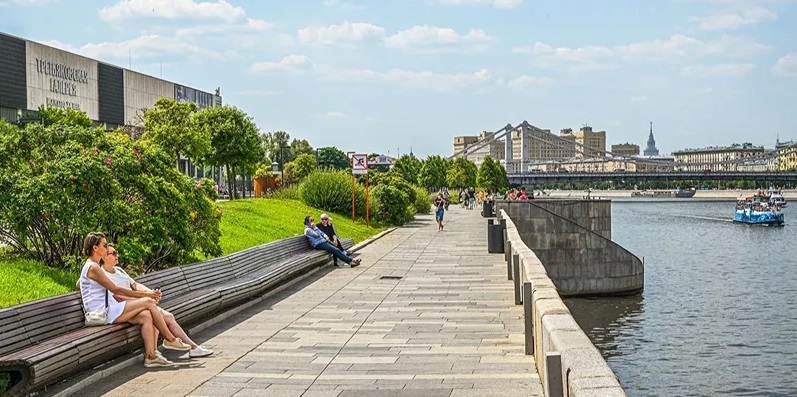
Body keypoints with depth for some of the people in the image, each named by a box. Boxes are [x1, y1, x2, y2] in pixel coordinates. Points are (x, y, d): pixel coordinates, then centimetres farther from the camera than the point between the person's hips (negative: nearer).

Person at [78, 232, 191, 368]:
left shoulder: (93, 266, 20)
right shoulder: (93, 267, -12)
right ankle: (170, 339, -2)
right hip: (103, 312, -10)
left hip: (109, 310, 10)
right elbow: (115, 290, -13)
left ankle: (151, 356, -18)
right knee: (148, 302, -13)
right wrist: (143, 294, -6)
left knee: (146, 316, -11)